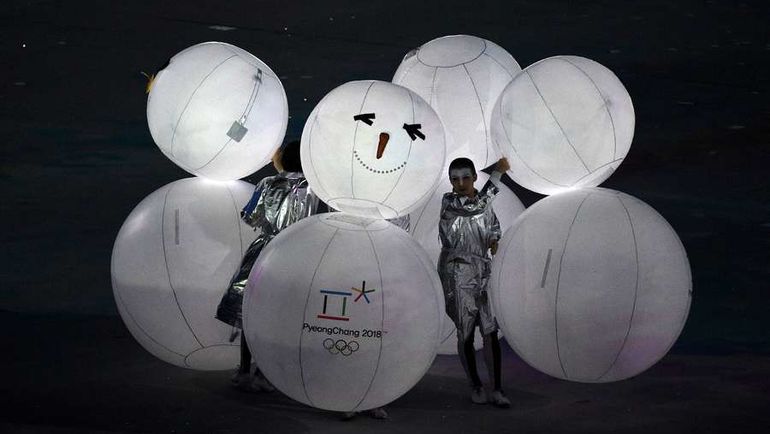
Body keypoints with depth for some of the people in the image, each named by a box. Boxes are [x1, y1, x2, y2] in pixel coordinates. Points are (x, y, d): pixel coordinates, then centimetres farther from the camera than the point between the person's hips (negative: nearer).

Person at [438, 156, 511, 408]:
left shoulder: (484, 203, 8)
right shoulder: (448, 202, -8)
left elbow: (494, 223, 26)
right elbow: (478, 206, -26)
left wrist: (494, 239, 3)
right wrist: (498, 173, -24)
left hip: (483, 274, 4)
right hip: (457, 275, -4)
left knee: (490, 331, -3)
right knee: (465, 333, 3)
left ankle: (496, 390, 3)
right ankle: (475, 386, 20)